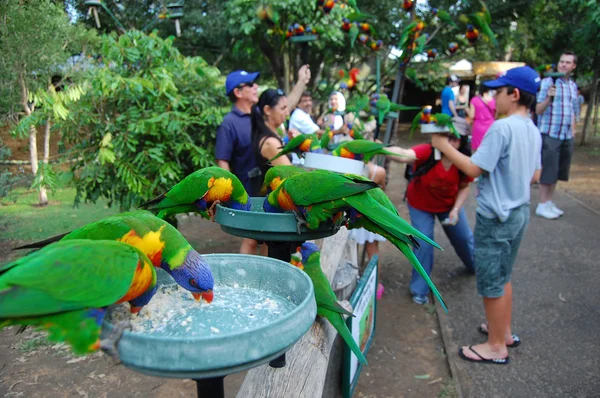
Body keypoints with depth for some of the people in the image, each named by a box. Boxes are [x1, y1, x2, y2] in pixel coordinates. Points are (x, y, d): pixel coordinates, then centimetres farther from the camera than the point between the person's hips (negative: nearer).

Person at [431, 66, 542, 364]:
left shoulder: (501, 128, -21)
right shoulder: (533, 131, 6)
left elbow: (474, 169, -22)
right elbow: (535, 176, 13)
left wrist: (445, 147, -11)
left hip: (495, 216, -9)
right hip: (519, 212, 9)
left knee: (491, 282, 5)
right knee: (502, 277, 23)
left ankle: (496, 346, 19)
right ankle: (503, 331, 38)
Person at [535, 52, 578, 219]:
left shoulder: (573, 86, 14)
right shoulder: (548, 82, -6)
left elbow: (573, 110, 22)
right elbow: (538, 110, -10)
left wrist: (573, 129, 13)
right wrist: (549, 97, -27)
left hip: (567, 135, 6)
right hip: (549, 134, -6)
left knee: (558, 171, 11)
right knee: (548, 170, -3)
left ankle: (549, 202, 21)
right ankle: (542, 205, 6)